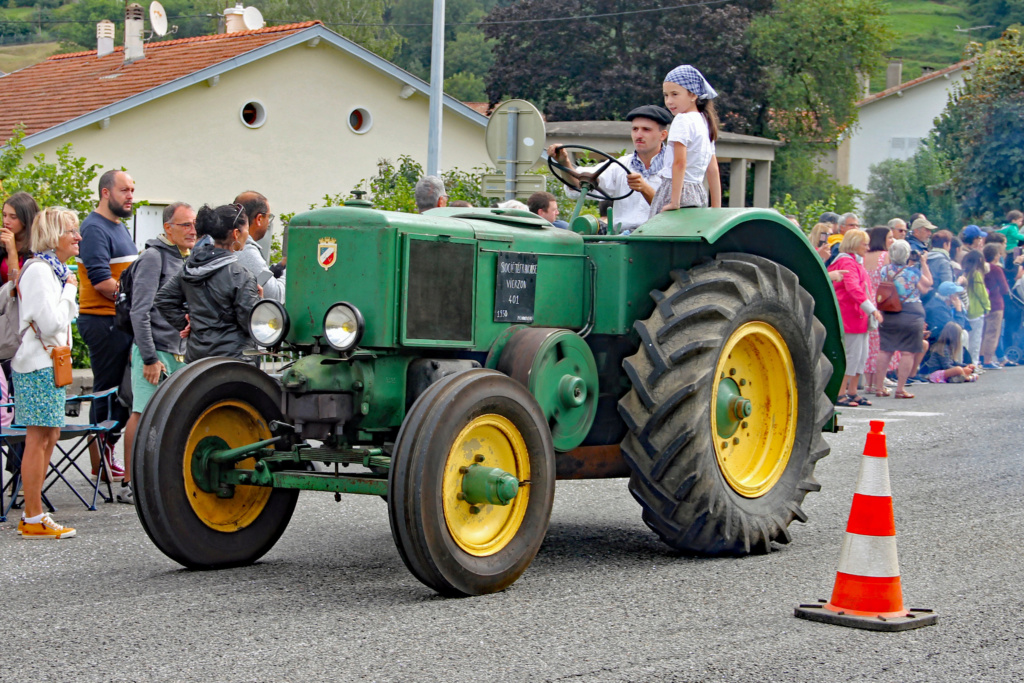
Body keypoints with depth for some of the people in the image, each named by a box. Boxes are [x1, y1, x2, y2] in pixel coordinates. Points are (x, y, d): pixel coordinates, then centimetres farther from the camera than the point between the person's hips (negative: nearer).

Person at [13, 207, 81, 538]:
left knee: (49, 436, 12)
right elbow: (52, 322, -22)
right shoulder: (39, 271, -15)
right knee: (39, 438, -7)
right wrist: (70, 289, -13)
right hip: (38, 365, -10)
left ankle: (31, 514, 17)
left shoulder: (55, 269, 16)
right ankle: (33, 520, -4)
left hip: (49, 364, 10)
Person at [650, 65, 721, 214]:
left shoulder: (683, 120, -9)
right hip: (699, 195, 9)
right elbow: (713, 169, 19)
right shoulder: (704, 122, 19)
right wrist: (716, 208, 19)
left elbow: (679, 162, -17)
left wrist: (674, 202, -19)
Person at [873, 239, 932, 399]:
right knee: (908, 352, 1)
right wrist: (923, 263, 15)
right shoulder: (913, 271, -7)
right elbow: (928, 283, 10)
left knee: (884, 351, 8)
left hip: (887, 315, 4)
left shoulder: (884, 270, 3)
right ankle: (900, 389, -1)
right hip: (911, 314, -4)